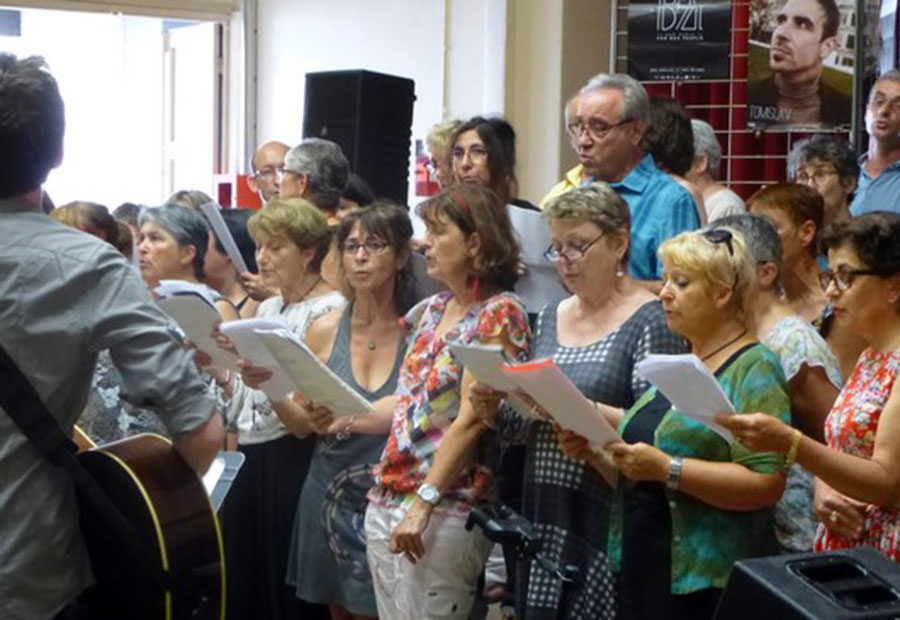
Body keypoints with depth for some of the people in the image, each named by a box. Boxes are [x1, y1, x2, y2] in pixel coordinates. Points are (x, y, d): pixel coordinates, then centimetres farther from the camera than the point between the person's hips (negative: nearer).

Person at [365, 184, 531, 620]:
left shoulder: (499, 314, -10)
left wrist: (424, 503, -20)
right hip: (386, 501, 7)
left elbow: (471, 420, -16)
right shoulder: (431, 310, 13)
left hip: (444, 510, -7)